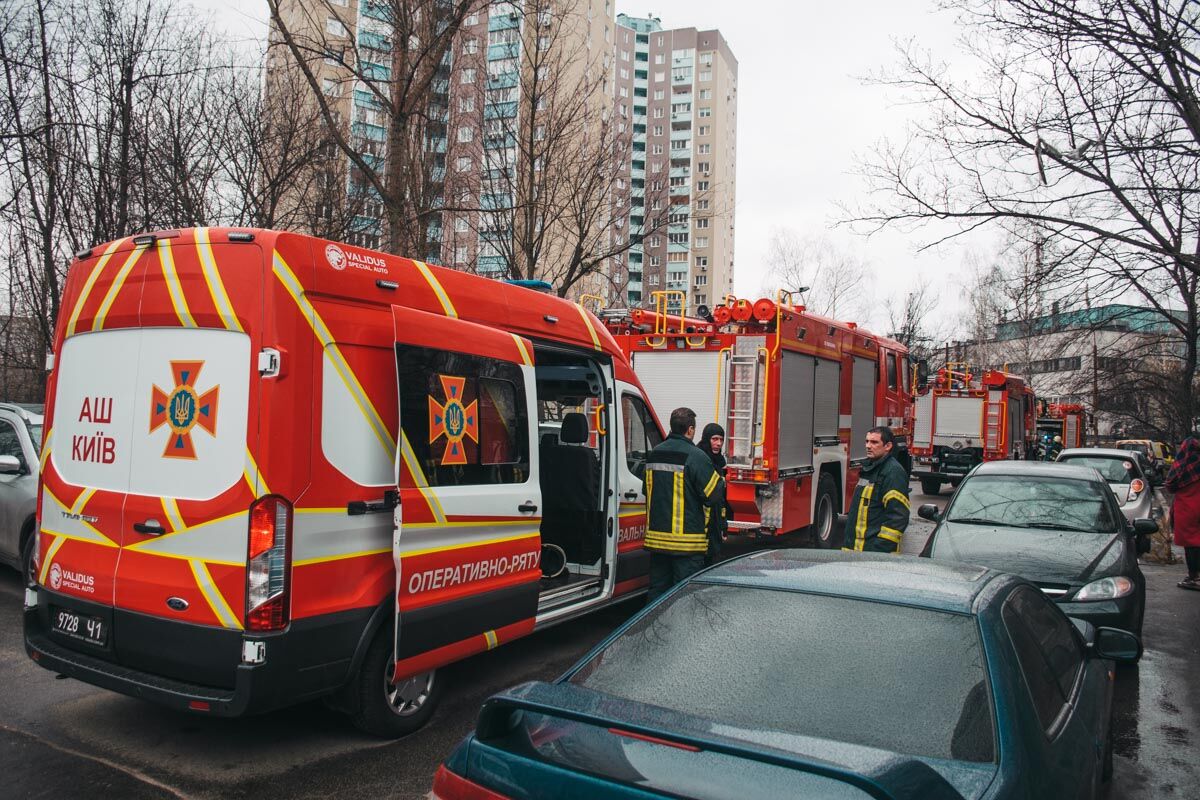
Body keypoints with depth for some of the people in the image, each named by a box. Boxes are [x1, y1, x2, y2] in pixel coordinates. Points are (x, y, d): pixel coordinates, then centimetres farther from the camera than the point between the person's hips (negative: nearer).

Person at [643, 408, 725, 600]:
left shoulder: (654, 454, 8)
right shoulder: (696, 457, -14)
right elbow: (715, 494, -12)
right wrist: (721, 482, 9)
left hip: (656, 536, 7)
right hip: (687, 540, -6)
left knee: (657, 590, 14)